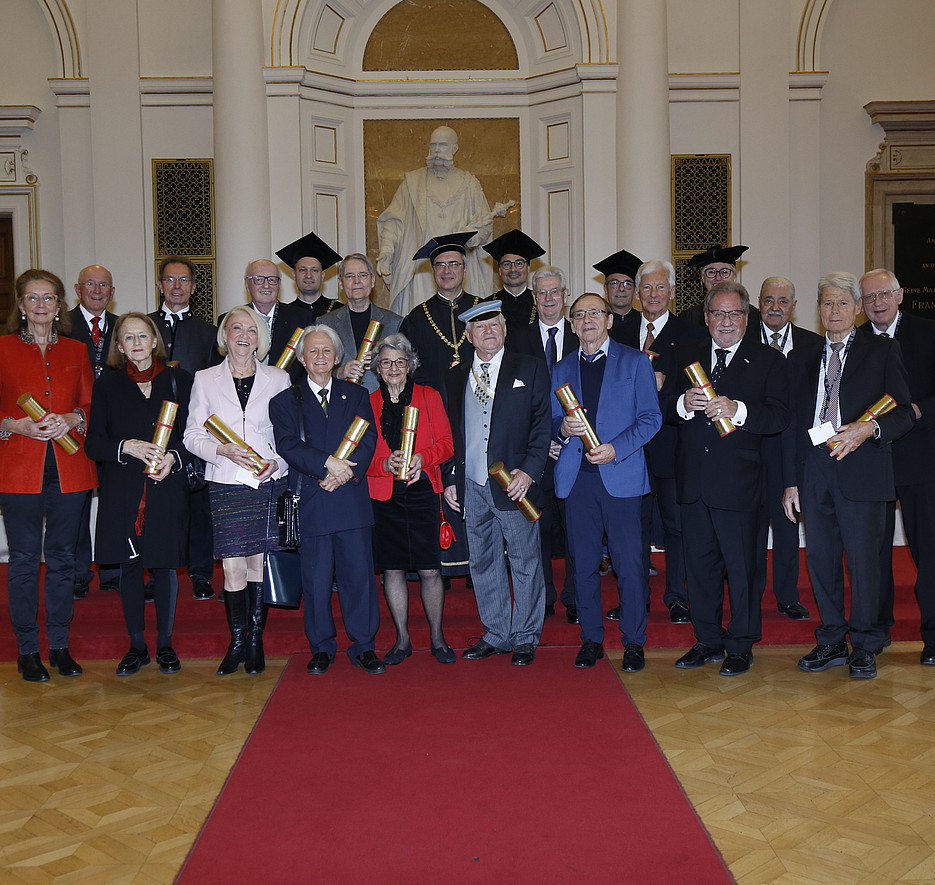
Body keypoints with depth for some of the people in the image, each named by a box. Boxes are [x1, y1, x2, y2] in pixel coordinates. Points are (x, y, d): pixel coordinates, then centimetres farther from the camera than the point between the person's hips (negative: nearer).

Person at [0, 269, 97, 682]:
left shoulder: (76, 350, 12)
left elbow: (92, 404, 11)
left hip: (69, 470, 3)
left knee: (62, 557, 8)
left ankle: (60, 645, 19)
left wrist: (73, 420, -9)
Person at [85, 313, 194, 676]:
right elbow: (93, 443, 2)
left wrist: (174, 457, -14)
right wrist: (126, 447, -16)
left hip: (168, 487, -1)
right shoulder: (108, 384, 6)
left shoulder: (178, 380, 5)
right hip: (123, 490, 1)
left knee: (164, 565, 4)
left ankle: (165, 644, 19)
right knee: (129, 567, 7)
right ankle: (137, 646, 20)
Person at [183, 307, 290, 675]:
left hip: (268, 483, 0)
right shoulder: (205, 380, 8)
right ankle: (237, 641, 11)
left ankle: (256, 639, 16)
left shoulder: (278, 379, 8)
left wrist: (278, 461, -9)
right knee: (233, 567, -4)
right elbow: (192, 435, 6)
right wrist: (223, 450, -11)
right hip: (225, 484, 0)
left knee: (259, 562, 4)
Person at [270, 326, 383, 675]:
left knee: (360, 574, 3)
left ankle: (363, 647, 14)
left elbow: (368, 439, 2)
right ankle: (321, 649, 18)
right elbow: (289, 446, -5)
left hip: (353, 499, 1)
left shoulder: (357, 395, 13)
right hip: (311, 503, -1)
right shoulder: (285, 401, 8)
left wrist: (345, 472, -13)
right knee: (316, 579, 5)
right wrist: (327, 463, -18)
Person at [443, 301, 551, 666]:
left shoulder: (530, 369, 3)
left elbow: (542, 424, -3)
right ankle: (496, 635, 24)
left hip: (514, 483, -3)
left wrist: (529, 471, -14)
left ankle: (525, 638, 17)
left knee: (525, 563, 4)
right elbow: (449, 432, 16)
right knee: (482, 563, 11)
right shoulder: (455, 377, 13)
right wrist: (449, 479, 9)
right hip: (471, 487, 4)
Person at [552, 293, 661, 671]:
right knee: (583, 563, 6)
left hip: (620, 475, -3)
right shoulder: (562, 369, 15)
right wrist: (563, 428, -9)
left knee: (629, 563, -1)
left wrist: (616, 448, -13)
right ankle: (591, 638, 19)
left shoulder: (634, 362, 6)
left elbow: (651, 417, 0)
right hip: (576, 477, 3)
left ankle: (633, 641, 12)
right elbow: (552, 421, 15)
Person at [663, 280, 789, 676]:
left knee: (741, 565, 2)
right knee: (699, 564, 12)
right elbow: (664, 407, 8)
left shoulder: (768, 361, 3)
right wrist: (684, 404, -14)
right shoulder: (686, 357, 13)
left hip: (738, 480, -3)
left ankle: (741, 646, 17)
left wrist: (737, 410, -23)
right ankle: (707, 640, 25)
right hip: (692, 479, 4)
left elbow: (779, 416, -8)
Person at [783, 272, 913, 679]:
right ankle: (831, 642, 21)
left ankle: (865, 647, 14)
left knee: (863, 559, -1)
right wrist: (791, 481, 9)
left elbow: (905, 412, 2)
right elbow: (792, 423, 14)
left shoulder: (883, 351, 6)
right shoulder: (801, 358, 15)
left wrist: (869, 428, -18)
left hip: (861, 469, -3)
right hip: (813, 473, 4)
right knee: (820, 559, 7)